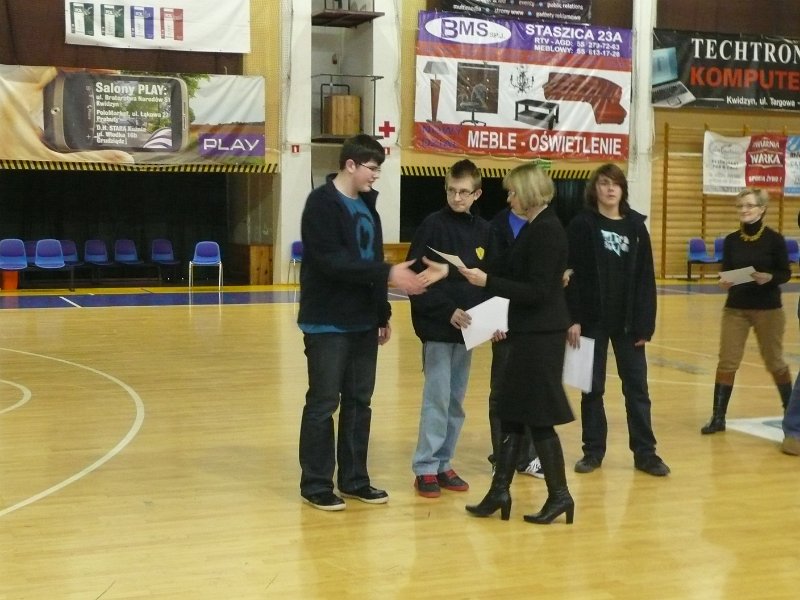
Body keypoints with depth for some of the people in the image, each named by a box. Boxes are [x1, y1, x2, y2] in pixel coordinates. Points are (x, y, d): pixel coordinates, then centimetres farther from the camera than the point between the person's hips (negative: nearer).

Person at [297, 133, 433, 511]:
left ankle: (354, 479, 21)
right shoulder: (322, 203, -12)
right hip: (328, 324, -8)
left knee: (359, 402, 11)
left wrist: (382, 313, 16)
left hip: (363, 323, 8)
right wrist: (388, 274, -25)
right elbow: (332, 261, -22)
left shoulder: (366, 204, 13)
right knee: (323, 404, -1)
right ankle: (316, 485, 9)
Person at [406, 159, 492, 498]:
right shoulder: (433, 225, -7)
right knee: (437, 399, -5)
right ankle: (425, 467, 4)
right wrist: (447, 310, -19)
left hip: (467, 328, 5)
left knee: (455, 401, 11)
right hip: (437, 327, -5)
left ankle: (443, 464, 20)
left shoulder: (483, 230, 8)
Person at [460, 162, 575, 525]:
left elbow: (537, 291, -22)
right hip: (528, 333, 10)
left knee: (537, 418, -1)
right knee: (513, 414, 11)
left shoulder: (546, 231, -17)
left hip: (540, 337, -10)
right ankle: (500, 491, 17)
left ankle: (560, 495, 9)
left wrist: (488, 282, -21)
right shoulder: (534, 228, 12)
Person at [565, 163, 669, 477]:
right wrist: (573, 319, -14)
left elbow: (645, 278, 3)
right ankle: (593, 451, 18)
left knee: (636, 386, 5)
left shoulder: (636, 225, 4)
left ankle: (645, 453, 13)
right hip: (592, 318, -2)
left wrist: (645, 323, -2)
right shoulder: (581, 225, -3)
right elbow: (571, 275, -6)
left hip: (628, 319, 2)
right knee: (592, 387, 7)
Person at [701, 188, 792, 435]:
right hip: (735, 308, 3)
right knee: (727, 362, -1)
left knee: (774, 362, 10)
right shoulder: (731, 240, 2)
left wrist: (769, 278, -23)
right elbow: (725, 272, 6)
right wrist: (724, 282, -16)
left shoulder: (774, 239, -7)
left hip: (768, 309, -2)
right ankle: (718, 418, 5)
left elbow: (786, 273, -4)